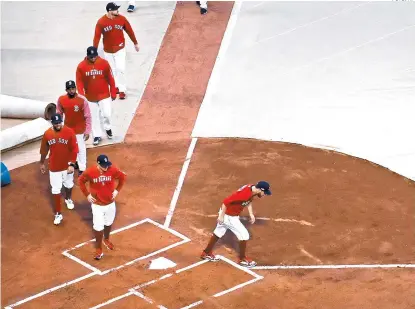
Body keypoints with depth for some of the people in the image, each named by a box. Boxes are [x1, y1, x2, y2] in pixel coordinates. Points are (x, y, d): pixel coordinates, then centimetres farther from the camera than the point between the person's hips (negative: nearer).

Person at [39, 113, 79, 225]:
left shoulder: (69, 132, -17)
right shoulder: (47, 134, -10)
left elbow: (74, 149, -13)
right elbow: (44, 150, 4)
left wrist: (72, 164, -17)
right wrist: (42, 163, 14)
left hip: (67, 165, 0)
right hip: (54, 167, 0)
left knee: (69, 185, 23)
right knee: (56, 190, 3)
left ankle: (68, 199, 55)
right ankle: (58, 214, 12)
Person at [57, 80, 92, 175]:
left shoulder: (82, 100, -23)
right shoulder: (61, 99, -13)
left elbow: (87, 117, -16)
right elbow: (59, 114, 2)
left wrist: (87, 131, -15)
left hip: (80, 129, -4)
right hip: (67, 128, 4)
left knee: (81, 148, 6)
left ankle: (82, 168, 20)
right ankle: (75, 161, 45)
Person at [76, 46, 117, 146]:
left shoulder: (104, 63, -10)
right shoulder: (81, 66, -10)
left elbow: (110, 79, -3)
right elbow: (79, 82, -5)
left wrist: (113, 93, 0)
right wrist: (81, 96, -15)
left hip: (104, 95, -1)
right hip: (90, 97, 1)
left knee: (106, 114, -7)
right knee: (94, 117, 9)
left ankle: (108, 128, 25)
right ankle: (97, 135, 25)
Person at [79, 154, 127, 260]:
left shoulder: (113, 170, -18)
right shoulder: (90, 172, -22)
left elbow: (123, 177, 1)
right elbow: (81, 181, -3)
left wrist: (117, 190, -4)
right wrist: (87, 194, -6)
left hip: (110, 203, 3)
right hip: (97, 204, -2)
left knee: (109, 223, 23)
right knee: (98, 227, 0)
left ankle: (106, 239, 51)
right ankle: (98, 248, 19)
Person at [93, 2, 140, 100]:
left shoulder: (121, 19, -12)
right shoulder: (101, 22, -16)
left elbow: (129, 31, 1)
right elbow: (97, 36, -12)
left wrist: (135, 43, 9)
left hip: (120, 49, -1)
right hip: (108, 50, 1)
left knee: (120, 69, -9)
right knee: (112, 70, 13)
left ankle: (122, 90, 0)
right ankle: (115, 87, 33)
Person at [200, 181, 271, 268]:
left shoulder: (252, 189, -6)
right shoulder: (244, 193, -34)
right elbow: (226, 201, -30)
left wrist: (251, 214, 8)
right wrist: (221, 216, -23)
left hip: (233, 214, 9)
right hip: (228, 216, -9)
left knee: (218, 233, 23)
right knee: (244, 235, 0)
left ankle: (206, 253, 40)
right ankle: (242, 259, 17)